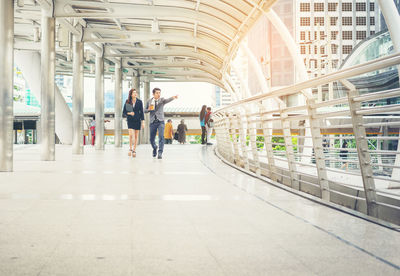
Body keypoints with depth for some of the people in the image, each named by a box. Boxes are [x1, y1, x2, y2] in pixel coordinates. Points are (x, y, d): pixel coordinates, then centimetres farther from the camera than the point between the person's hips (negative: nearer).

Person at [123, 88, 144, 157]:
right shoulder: (127, 102, -2)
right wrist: (129, 113, -17)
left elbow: (141, 112, 3)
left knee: (136, 136, 4)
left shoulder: (139, 102, -1)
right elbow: (124, 112, 3)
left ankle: (134, 150, 15)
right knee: (131, 135, -16)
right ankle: (130, 149, 3)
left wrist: (143, 122, -2)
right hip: (130, 121, -1)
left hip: (137, 121, 1)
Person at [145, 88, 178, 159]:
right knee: (152, 138, 8)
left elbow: (167, 100, -19)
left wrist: (173, 97, -41)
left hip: (160, 121, -2)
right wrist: (149, 109, -9)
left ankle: (160, 153, -15)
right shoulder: (149, 101, 8)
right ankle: (154, 148, 38)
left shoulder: (162, 100, 2)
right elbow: (145, 110, 14)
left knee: (161, 137, -17)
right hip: (152, 122, 2)